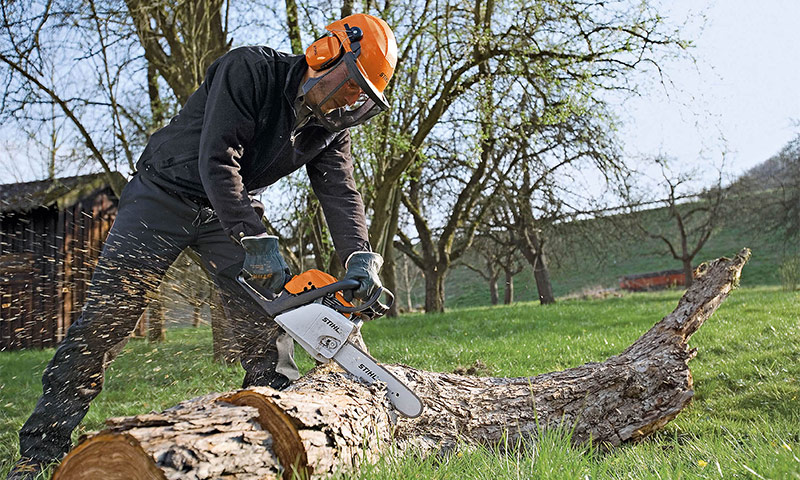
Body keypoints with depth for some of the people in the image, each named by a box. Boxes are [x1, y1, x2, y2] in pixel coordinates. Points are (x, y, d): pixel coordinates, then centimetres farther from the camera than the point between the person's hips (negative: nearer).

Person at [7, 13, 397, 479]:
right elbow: (217, 159, -30)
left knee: (268, 315, -6)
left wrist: (361, 259, -28)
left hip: (233, 209, 6)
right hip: (167, 192, -5)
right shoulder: (250, 69, -24)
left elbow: (341, 193, -11)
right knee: (107, 316, -9)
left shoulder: (331, 126, -4)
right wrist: (254, 241, -35)